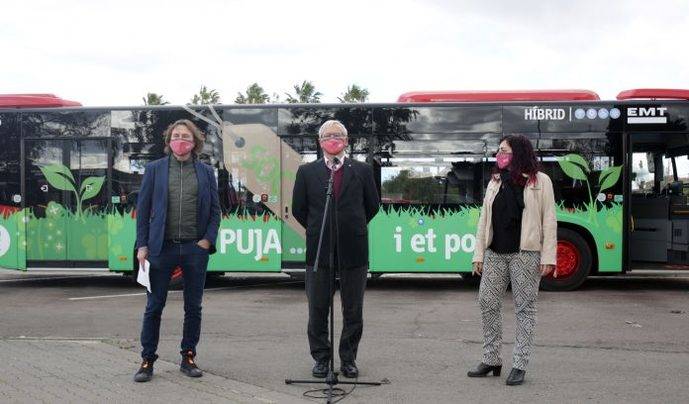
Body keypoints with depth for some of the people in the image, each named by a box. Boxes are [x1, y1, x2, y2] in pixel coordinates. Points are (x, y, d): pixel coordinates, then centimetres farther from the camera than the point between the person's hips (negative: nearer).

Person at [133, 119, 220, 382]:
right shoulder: (155, 169, 3)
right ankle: (147, 361, 13)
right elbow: (143, 209, 2)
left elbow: (215, 210, 9)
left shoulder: (206, 172, 7)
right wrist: (142, 245, -4)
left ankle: (188, 358, 21)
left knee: (193, 307, 8)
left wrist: (208, 240, -4)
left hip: (195, 249, 2)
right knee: (154, 306, 3)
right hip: (162, 247, -1)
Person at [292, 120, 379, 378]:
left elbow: (373, 206, 12)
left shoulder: (362, 170, 4)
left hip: (353, 250, 0)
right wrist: (318, 231, 12)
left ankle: (348, 359, 19)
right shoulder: (307, 172, 4)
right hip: (319, 251, 0)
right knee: (318, 309, 6)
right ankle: (321, 358, 19)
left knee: (353, 311, 7)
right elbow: (298, 209, 9)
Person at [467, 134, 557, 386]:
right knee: (487, 304, 6)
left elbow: (549, 221, -5)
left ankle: (519, 366, 6)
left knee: (524, 308, 0)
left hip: (525, 254, -5)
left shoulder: (540, 181, -1)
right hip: (495, 254, 5)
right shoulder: (495, 182, 13)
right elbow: (484, 220, 12)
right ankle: (491, 360, 18)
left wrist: (548, 257, -11)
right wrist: (479, 254, 6)